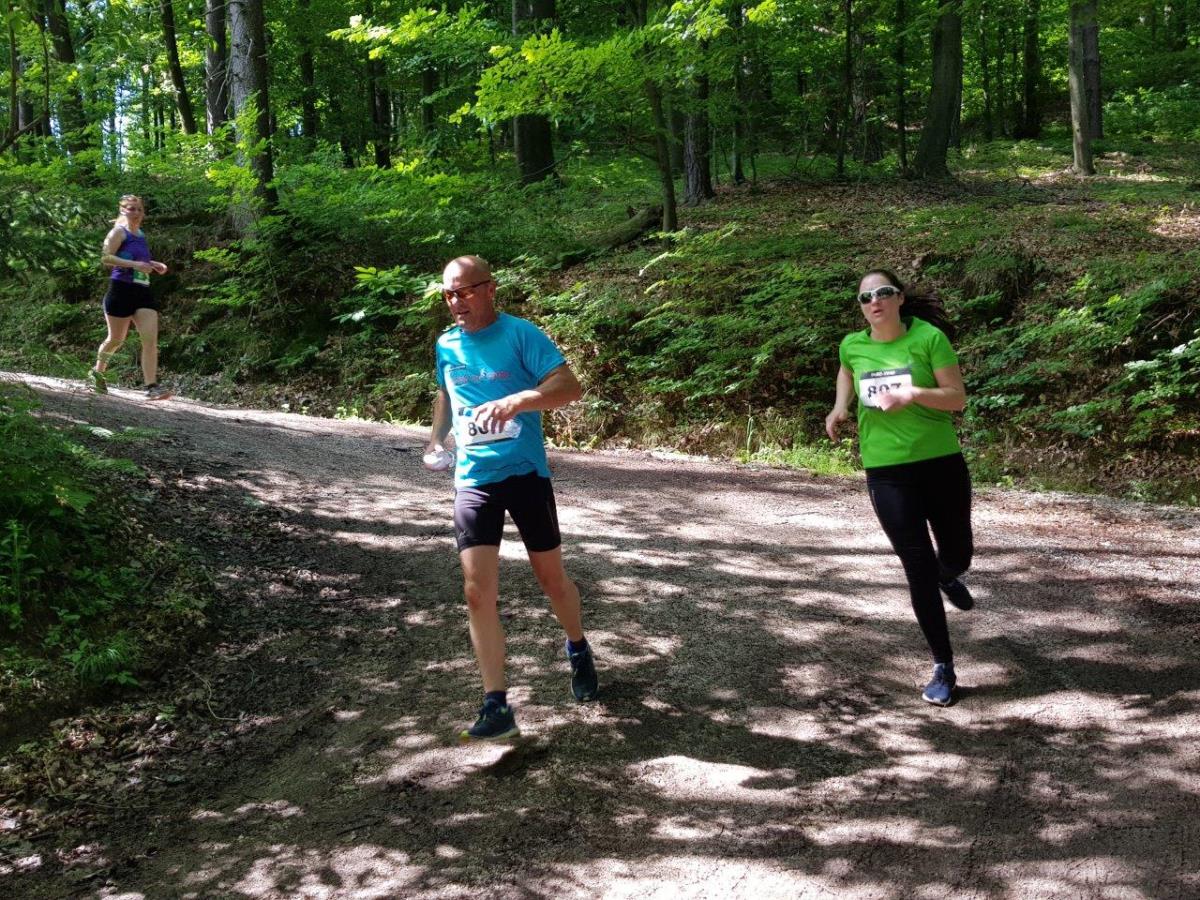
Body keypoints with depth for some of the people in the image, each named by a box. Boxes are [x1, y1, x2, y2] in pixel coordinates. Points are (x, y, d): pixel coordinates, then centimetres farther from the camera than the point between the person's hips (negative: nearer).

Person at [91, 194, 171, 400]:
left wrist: (153, 265, 15)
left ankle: (151, 387, -15)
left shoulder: (141, 234, 18)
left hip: (143, 292, 6)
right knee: (116, 339, 7)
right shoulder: (119, 232, -3)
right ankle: (98, 372, 34)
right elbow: (105, 257, -15)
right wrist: (134, 264, -24)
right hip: (121, 290, -5)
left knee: (151, 340, -10)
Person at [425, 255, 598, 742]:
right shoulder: (446, 345, 8)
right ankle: (497, 706, -2)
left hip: (525, 472, -3)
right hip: (472, 480, 4)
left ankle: (578, 651, 41)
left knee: (551, 578, 11)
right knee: (478, 592, -7)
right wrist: (437, 438, 10)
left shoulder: (520, 334, -9)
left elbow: (569, 386, -18)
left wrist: (516, 402, -33)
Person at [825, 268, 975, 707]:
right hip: (886, 472, 1)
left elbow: (958, 397, -10)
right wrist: (840, 406, 7)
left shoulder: (929, 337, -10)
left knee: (958, 554, 15)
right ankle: (943, 667, 12)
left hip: (942, 462, -1)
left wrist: (911, 393, -25)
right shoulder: (851, 345, 0)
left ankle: (948, 576, 56)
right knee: (918, 571, -1)